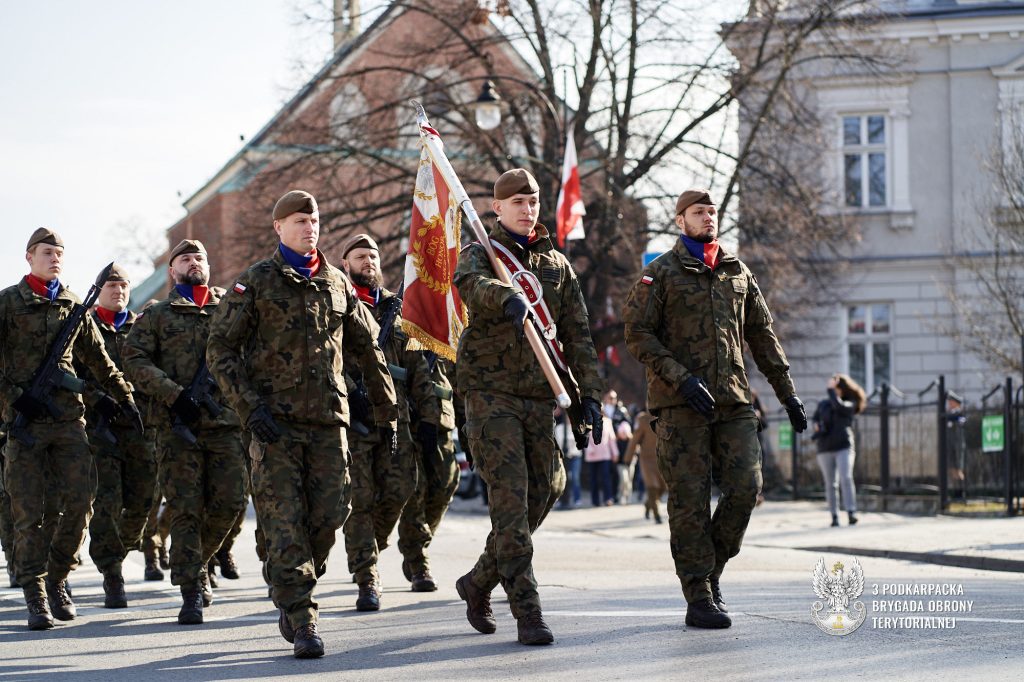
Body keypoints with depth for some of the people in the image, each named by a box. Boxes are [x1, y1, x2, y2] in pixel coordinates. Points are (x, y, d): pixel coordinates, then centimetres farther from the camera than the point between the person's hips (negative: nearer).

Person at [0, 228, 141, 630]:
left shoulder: (73, 306, 14)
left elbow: (98, 359, 23)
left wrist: (124, 398, 22)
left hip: (69, 418, 3)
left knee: (79, 503, -5)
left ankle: (58, 581, 12)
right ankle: (35, 598, 1)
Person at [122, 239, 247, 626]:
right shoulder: (157, 315, 10)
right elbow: (134, 361, -1)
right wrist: (175, 394, -13)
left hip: (227, 422, 2)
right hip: (177, 425, -2)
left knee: (228, 503, -1)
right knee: (185, 508, -5)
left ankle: (196, 563, 24)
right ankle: (191, 590, -1)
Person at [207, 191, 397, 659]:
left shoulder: (337, 283, 13)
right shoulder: (256, 282, 1)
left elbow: (367, 349, 22)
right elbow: (220, 350, -2)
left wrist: (386, 409, 21)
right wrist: (249, 408, -12)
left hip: (329, 418, 4)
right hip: (275, 420, -4)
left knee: (330, 513, -2)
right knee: (285, 520, -8)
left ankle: (291, 588, 22)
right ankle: (301, 621, -6)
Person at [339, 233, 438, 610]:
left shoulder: (396, 308, 20)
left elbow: (418, 367, 18)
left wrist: (428, 418, 10)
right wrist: (351, 393, -22)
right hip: (353, 415, -4)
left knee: (399, 489, -3)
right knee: (359, 499, -6)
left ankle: (367, 556, 23)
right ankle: (367, 581, -3)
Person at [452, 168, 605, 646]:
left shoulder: (557, 265, 15)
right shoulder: (480, 253, 2)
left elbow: (577, 334, 11)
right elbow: (469, 284, -24)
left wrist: (589, 393, 0)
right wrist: (508, 298, -45)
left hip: (539, 396, 5)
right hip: (490, 392, -5)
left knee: (541, 495, 6)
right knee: (510, 498, -11)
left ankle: (480, 582, 27)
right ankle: (527, 611, -12)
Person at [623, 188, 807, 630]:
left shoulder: (738, 273, 17)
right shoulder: (660, 274, 3)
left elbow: (762, 336, 21)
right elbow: (638, 335, -4)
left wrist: (788, 394, 16)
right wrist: (681, 378, -15)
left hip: (733, 402, 4)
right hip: (680, 406, -4)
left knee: (745, 487, -8)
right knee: (690, 500, -5)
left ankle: (712, 569, 14)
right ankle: (699, 598, -1)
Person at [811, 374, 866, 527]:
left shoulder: (849, 405, 1)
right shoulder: (823, 404, 13)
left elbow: (838, 405, -22)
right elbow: (815, 418, 31)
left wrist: (830, 389, -12)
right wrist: (816, 425, 9)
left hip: (844, 447, -4)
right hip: (825, 449, 4)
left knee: (846, 479, -19)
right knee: (830, 484, 2)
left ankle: (851, 513, -23)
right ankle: (834, 517, 4)